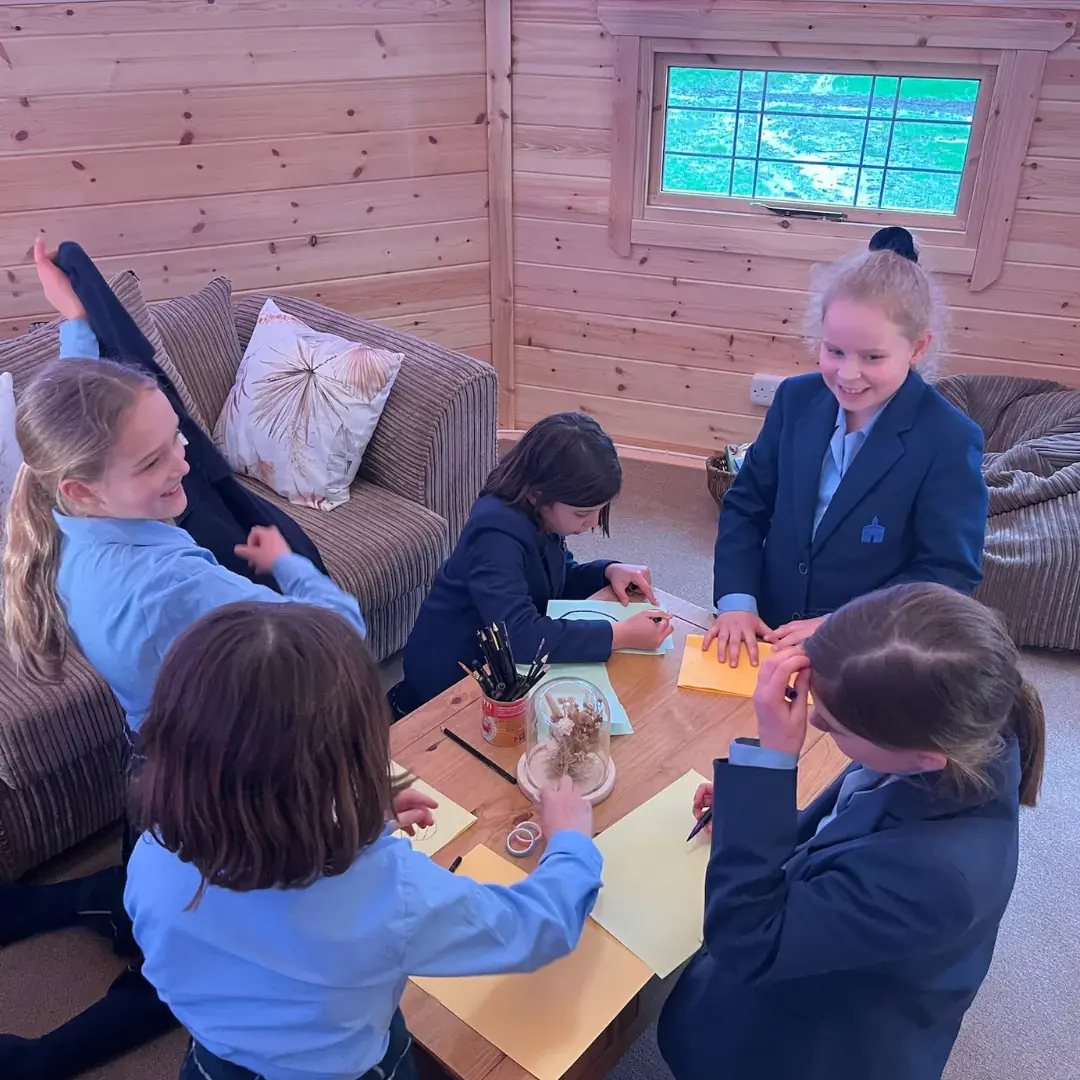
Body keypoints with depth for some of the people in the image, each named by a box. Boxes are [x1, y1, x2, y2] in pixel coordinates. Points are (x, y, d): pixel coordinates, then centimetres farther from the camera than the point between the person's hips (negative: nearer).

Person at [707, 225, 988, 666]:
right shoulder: (796, 399, 1)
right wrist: (736, 601, -7)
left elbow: (949, 572, -11)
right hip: (767, 637, 2)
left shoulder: (951, 440, -11)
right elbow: (746, 505, 5)